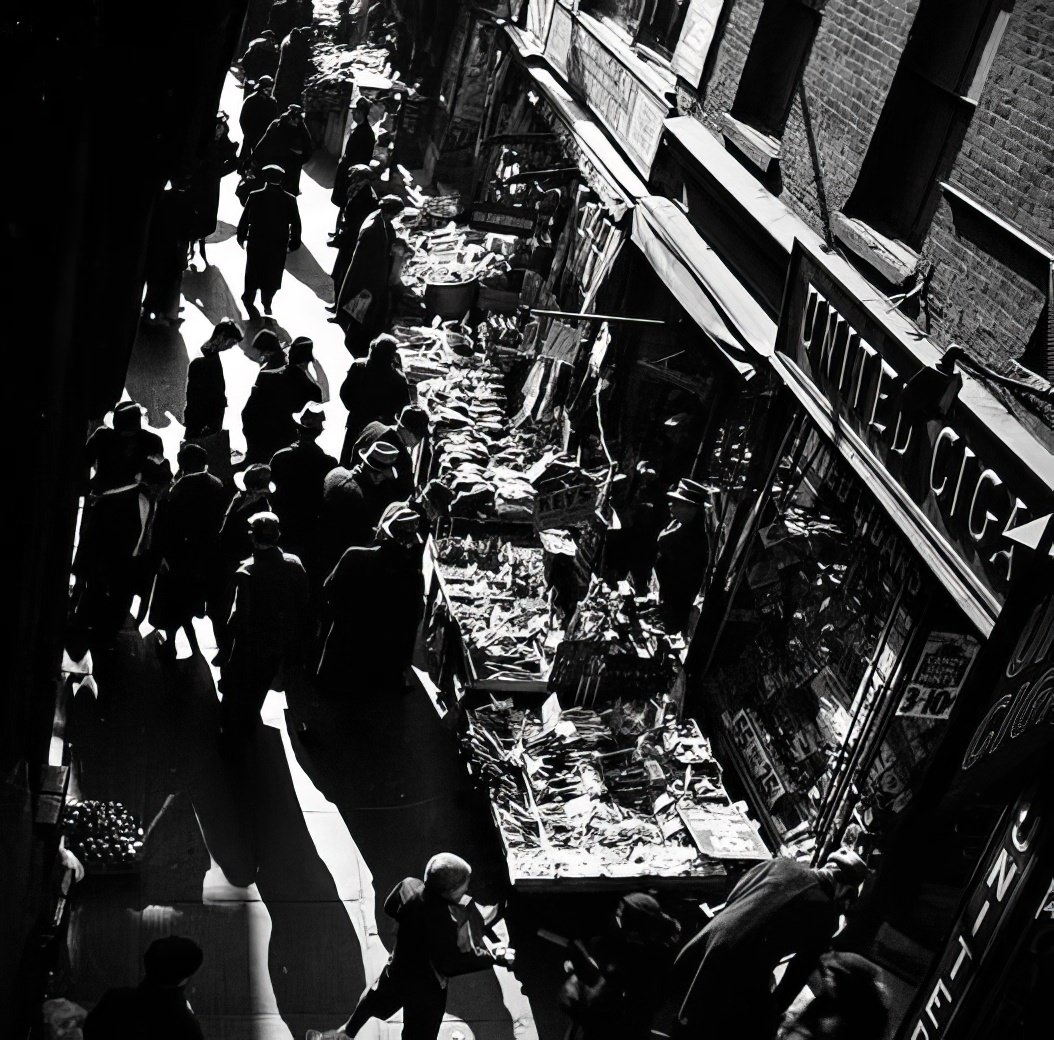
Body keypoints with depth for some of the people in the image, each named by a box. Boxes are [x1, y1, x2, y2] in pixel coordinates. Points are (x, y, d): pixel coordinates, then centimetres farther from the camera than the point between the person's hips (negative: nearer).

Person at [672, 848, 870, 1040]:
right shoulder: (827, 915, 2)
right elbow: (802, 968, 9)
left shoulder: (780, 864, 12)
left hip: (707, 944, 4)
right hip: (742, 973, -4)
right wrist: (776, 1008, 23)